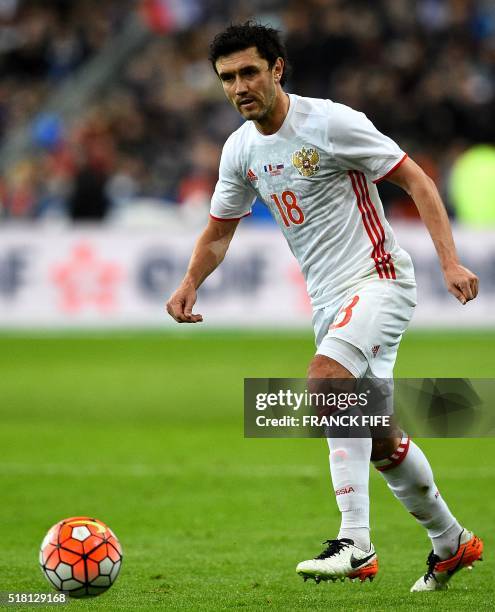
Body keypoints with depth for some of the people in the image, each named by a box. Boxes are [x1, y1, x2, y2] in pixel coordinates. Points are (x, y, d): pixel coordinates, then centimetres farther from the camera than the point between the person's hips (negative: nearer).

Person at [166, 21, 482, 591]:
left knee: (324, 379, -31)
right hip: (329, 301, 8)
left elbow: (415, 180, -10)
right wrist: (190, 282, 0)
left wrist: (450, 261, -18)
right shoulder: (240, 149, 7)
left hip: (379, 280, -8)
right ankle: (451, 543, 32)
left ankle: (355, 543, -34)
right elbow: (219, 230, 20)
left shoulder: (331, 123, -14)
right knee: (379, 438, 12)